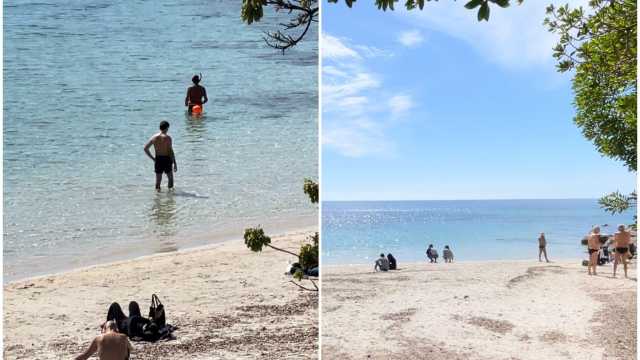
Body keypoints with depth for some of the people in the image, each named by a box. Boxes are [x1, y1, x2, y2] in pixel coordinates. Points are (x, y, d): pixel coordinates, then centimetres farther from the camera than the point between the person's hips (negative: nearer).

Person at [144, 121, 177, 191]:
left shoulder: (154, 137, 2)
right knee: (170, 178, 16)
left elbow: (145, 148, 5)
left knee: (158, 180, 11)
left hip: (158, 160, 4)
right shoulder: (168, 137, -12)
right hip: (166, 159, -4)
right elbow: (171, 151, -15)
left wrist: (153, 158, 10)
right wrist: (174, 163, -11)